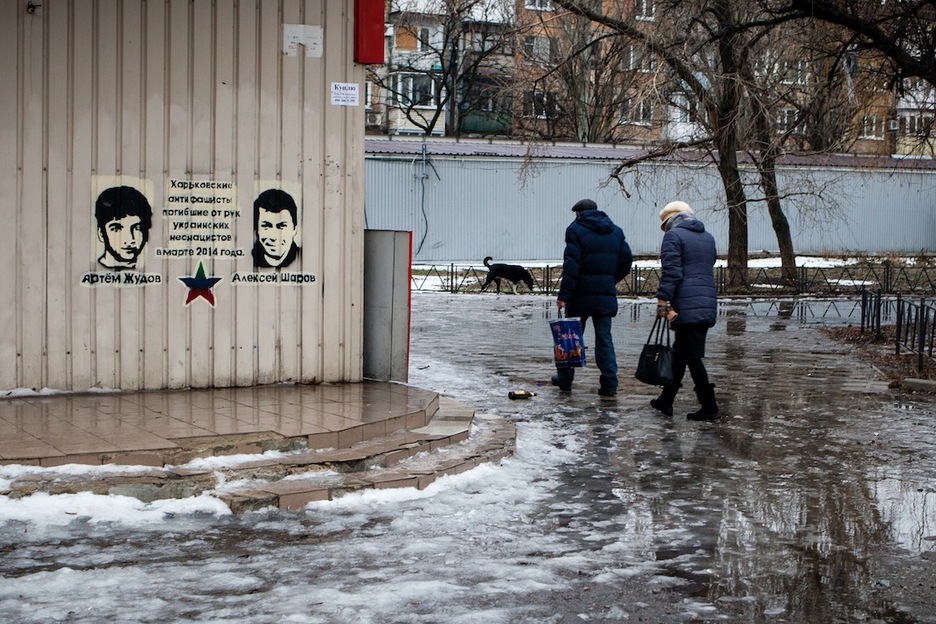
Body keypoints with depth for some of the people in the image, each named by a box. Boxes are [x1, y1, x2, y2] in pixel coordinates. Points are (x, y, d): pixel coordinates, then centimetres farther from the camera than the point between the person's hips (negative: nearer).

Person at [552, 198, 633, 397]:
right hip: (606, 295, 3)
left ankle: (565, 379, 18)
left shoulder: (575, 229, -4)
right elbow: (626, 261, 9)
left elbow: (571, 265, -12)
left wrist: (564, 295, -13)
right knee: (604, 338, 5)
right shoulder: (616, 231, 11)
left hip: (581, 295, -3)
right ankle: (609, 383, -3)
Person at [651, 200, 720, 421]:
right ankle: (666, 400, 25)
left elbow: (671, 272, -14)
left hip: (686, 305, -8)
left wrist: (662, 302, -14)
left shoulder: (674, 235, -5)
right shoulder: (708, 237, 19)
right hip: (708, 303, 8)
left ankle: (709, 407, -7)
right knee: (681, 352, 17)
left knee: (692, 357, -5)